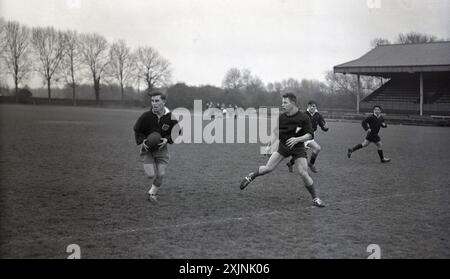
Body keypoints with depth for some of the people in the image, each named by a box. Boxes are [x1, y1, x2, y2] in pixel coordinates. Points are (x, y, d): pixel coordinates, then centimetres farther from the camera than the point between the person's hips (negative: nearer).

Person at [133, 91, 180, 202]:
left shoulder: (170, 118, -13)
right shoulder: (146, 116, -15)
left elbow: (176, 132, 2)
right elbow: (137, 130, 0)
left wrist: (167, 139, -17)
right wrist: (142, 140, -18)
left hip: (161, 149, 1)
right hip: (147, 148, -1)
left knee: (160, 175, -1)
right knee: (151, 175, -10)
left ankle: (152, 193, 27)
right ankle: (153, 190, 27)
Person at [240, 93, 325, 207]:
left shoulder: (303, 118, -13)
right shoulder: (281, 117, -2)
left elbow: (310, 135, -10)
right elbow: (276, 132, 9)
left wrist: (297, 139, -24)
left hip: (298, 147, -2)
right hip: (283, 145, 3)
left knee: (304, 174, -10)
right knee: (268, 168, -7)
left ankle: (315, 198, 6)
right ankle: (251, 176, 21)